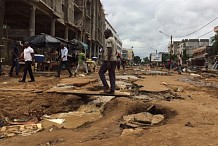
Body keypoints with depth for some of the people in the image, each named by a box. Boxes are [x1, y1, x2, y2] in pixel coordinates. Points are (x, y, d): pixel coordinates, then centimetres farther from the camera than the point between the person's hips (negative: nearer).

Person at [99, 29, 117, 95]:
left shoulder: (108, 40, -11)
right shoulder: (114, 40, 20)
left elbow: (109, 51, -21)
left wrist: (108, 61, -24)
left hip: (108, 60, -9)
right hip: (114, 60, 9)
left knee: (101, 72, 3)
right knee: (112, 75, 6)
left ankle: (106, 87, -5)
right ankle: (112, 90, 3)